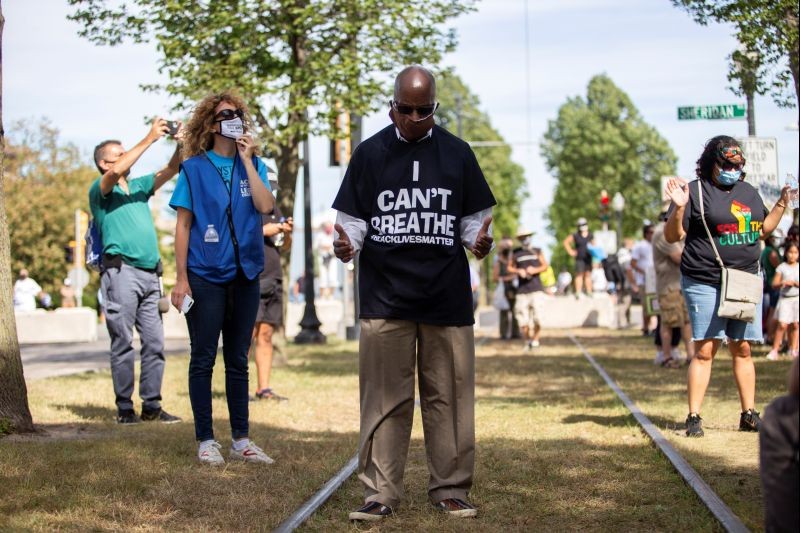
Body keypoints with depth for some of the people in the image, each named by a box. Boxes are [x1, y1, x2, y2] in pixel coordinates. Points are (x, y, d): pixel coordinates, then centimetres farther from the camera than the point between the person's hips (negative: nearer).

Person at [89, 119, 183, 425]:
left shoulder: (139, 186, 22)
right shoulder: (100, 190, 4)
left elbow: (171, 170, 15)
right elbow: (115, 174, -17)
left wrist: (181, 144, -5)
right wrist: (149, 139, -16)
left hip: (150, 273, 6)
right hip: (122, 270, -6)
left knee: (155, 343, 3)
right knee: (123, 343, -5)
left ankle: (151, 406, 6)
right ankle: (125, 408, -3)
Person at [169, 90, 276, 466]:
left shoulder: (253, 166, 8)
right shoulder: (194, 168, 0)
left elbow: (266, 206, -10)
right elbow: (183, 225, -1)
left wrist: (246, 159, -9)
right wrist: (181, 278, -7)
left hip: (244, 275, 3)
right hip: (205, 276, -3)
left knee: (238, 361, 10)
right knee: (203, 359, 1)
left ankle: (241, 440, 15)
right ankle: (205, 441, 8)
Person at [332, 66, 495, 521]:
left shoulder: (457, 154, 8)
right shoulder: (370, 154, 5)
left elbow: (472, 220, 11)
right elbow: (353, 220, 7)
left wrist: (480, 240, -10)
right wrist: (347, 246, -14)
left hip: (447, 297, 1)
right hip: (385, 297, -1)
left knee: (449, 396, 4)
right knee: (386, 399, 0)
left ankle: (451, 489, 13)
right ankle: (381, 493, 6)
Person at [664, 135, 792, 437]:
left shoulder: (748, 192, 14)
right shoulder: (696, 191, -5)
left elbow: (762, 230, 23)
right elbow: (672, 236, -8)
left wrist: (782, 203, 13)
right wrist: (679, 208, -24)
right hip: (705, 284, -5)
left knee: (743, 349, 9)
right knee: (705, 350, -8)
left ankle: (749, 414, 16)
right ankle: (694, 418, -4)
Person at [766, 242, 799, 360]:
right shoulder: (782, 267, 2)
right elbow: (774, 284, 0)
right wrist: (783, 283, -18)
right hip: (785, 298, -2)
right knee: (782, 325, -10)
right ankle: (774, 350, -6)